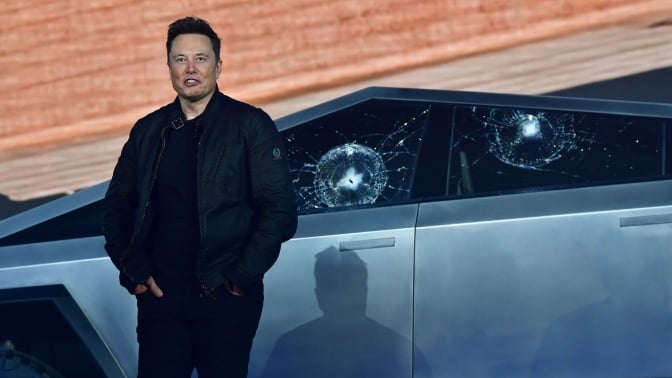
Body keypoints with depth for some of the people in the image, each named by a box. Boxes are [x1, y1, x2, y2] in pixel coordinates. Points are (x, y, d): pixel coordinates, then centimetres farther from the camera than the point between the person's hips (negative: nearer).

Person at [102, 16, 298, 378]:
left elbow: (279, 209, -6)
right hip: (160, 295, 3)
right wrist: (133, 269, 1)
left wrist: (242, 276, -12)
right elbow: (117, 206, 14)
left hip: (225, 297, -3)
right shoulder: (148, 130, 11)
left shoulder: (250, 125, -1)